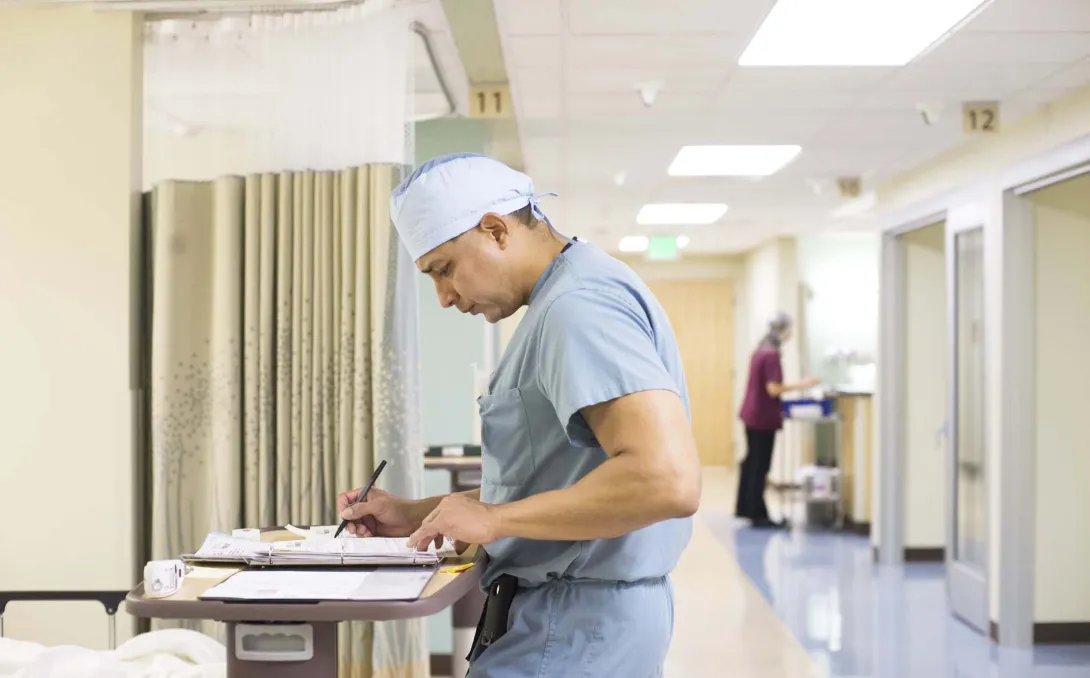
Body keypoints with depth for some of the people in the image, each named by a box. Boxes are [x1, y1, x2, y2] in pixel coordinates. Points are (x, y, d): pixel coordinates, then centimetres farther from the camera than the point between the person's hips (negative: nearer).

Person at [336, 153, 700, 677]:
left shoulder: (578, 303, -18)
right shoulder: (563, 301, 14)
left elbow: (667, 480, -30)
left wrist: (493, 518, -21)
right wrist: (418, 516, 12)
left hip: (573, 627, -10)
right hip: (586, 615, 10)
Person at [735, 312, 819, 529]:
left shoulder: (759, 351, 10)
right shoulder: (772, 355, -18)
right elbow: (773, 389, -22)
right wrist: (801, 385, -19)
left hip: (751, 413, 9)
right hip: (764, 417, -9)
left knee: (752, 460, 18)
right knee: (761, 465, -2)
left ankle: (744, 507, 27)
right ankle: (758, 515, 4)